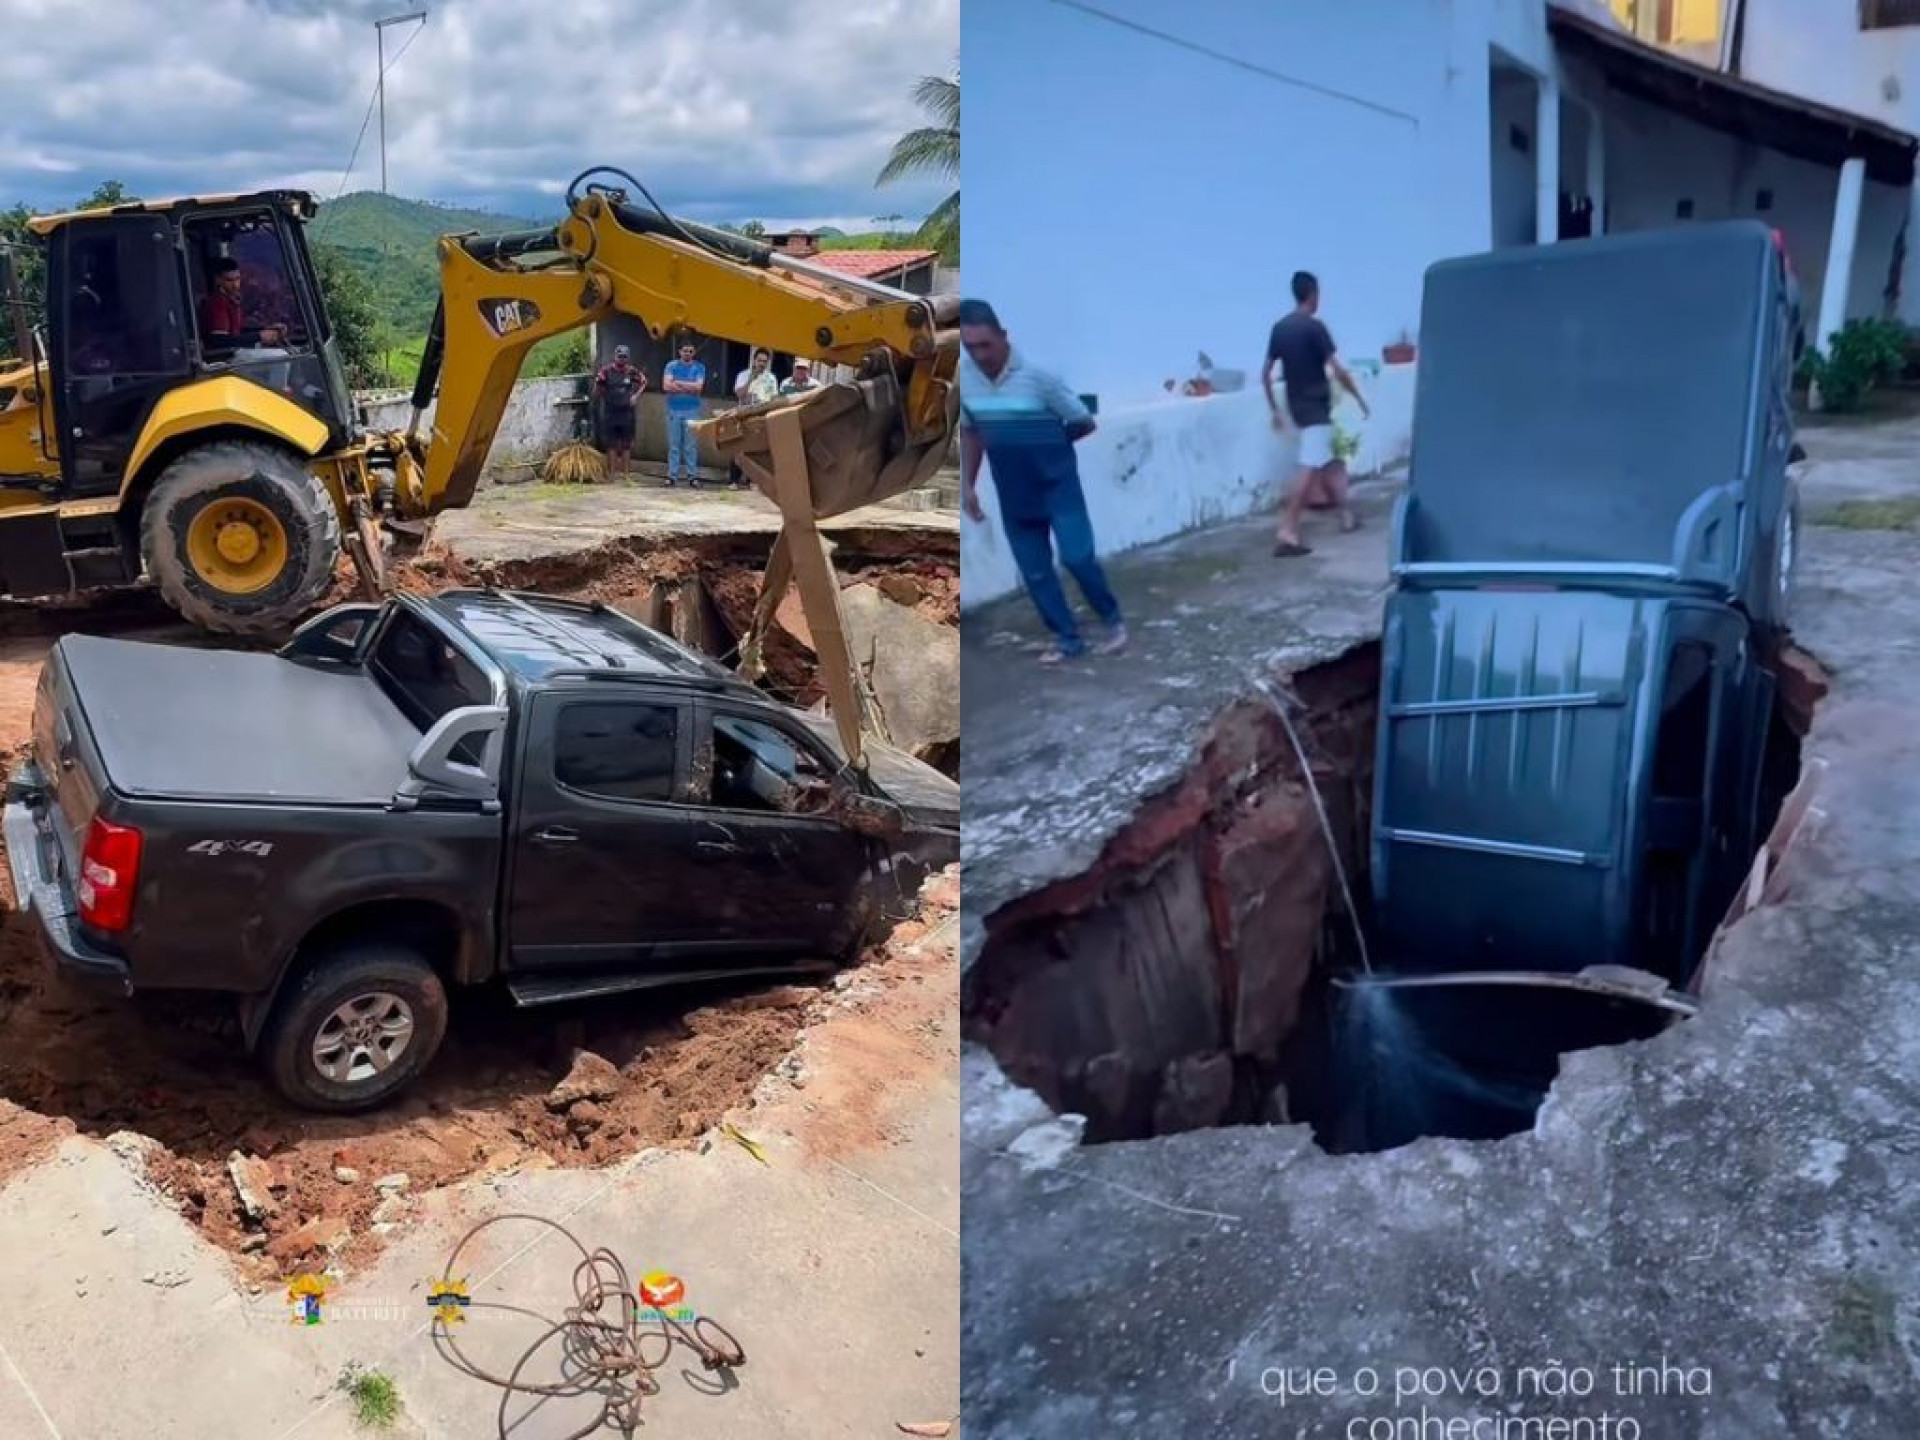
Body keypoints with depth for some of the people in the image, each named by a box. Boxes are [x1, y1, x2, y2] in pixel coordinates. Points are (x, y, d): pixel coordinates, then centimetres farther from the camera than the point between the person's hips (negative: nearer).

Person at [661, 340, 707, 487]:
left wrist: (678, 383, -5)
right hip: (674, 410, 1)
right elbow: (666, 386, -7)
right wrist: (689, 387, -7)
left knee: (691, 445, -1)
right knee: (673, 445, 1)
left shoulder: (699, 368, 5)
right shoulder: (671, 366, 6)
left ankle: (692, 476, 1)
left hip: (692, 411, 0)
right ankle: (672, 475, 3)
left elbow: (698, 387, -9)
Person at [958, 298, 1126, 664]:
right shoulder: (963, 377, -5)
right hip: (1013, 494, 5)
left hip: (1058, 483, -4)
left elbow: (1084, 423, -8)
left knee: (1077, 556, -10)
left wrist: (1048, 445, 3)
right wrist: (967, 485, 6)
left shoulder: (1038, 375, -19)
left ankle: (1113, 620, 13)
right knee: (1034, 571, 6)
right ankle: (1067, 638, 21)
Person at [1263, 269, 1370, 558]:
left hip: (1296, 405, 8)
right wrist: (1360, 399, -5)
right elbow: (1338, 371, -17)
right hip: (1316, 407, -8)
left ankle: (1346, 513, 33)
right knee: (1308, 469, -11)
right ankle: (1287, 533, -18)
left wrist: (1275, 409, 17)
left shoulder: (1279, 327, 5)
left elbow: (1266, 374, 8)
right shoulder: (1314, 326, -15)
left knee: (1326, 461, 21)